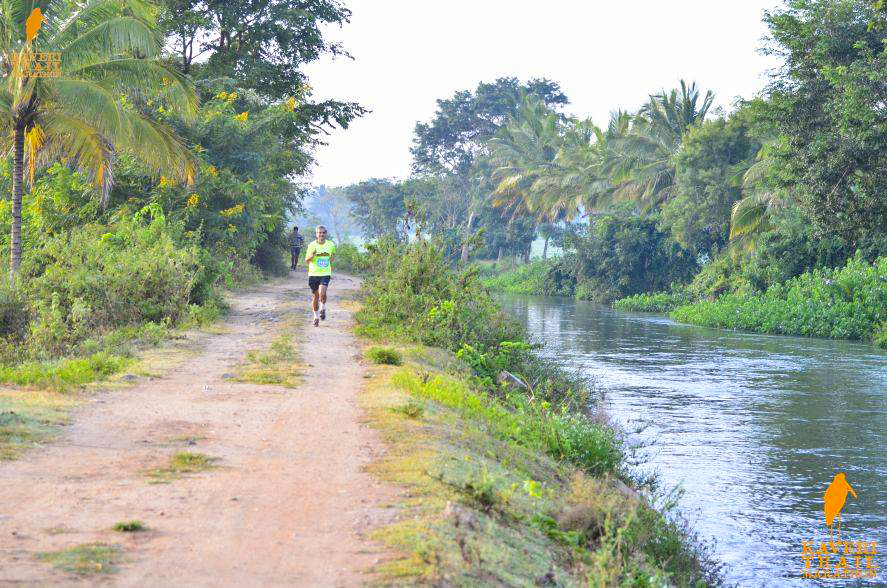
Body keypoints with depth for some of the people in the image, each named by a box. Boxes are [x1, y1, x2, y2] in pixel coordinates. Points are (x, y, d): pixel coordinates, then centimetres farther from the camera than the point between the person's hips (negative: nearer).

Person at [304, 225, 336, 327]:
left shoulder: (331, 245, 1)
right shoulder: (312, 245, -4)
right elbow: (306, 261, -4)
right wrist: (311, 256, -23)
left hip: (325, 274, 0)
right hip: (313, 274, 0)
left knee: (322, 292, -24)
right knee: (315, 296, 7)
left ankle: (323, 308, 4)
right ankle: (316, 316, 24)